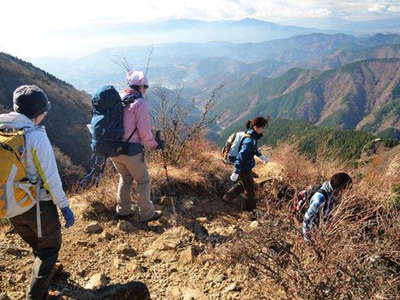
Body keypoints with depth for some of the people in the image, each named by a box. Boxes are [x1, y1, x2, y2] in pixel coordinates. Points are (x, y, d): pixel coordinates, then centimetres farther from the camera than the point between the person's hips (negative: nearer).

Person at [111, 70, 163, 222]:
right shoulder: (140, 103, -12)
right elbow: (145, 131, -15)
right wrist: (155, 145, 1)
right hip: (131, 151, -6)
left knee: (125, 178, 25)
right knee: (143, 181, 12)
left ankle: (123, 211, 34)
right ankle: (147, 214, 22)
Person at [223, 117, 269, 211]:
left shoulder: (252, 136, -2)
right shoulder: (250, 140, -30)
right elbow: (241, 156, -30)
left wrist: (261, 156, 25)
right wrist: (236, 172, -27)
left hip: (246, 166, 9)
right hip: (244, 168, -9)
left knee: (243, 184, 28)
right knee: (250, 189, 11)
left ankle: (227, 197, 41)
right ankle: (250, 209, 32)